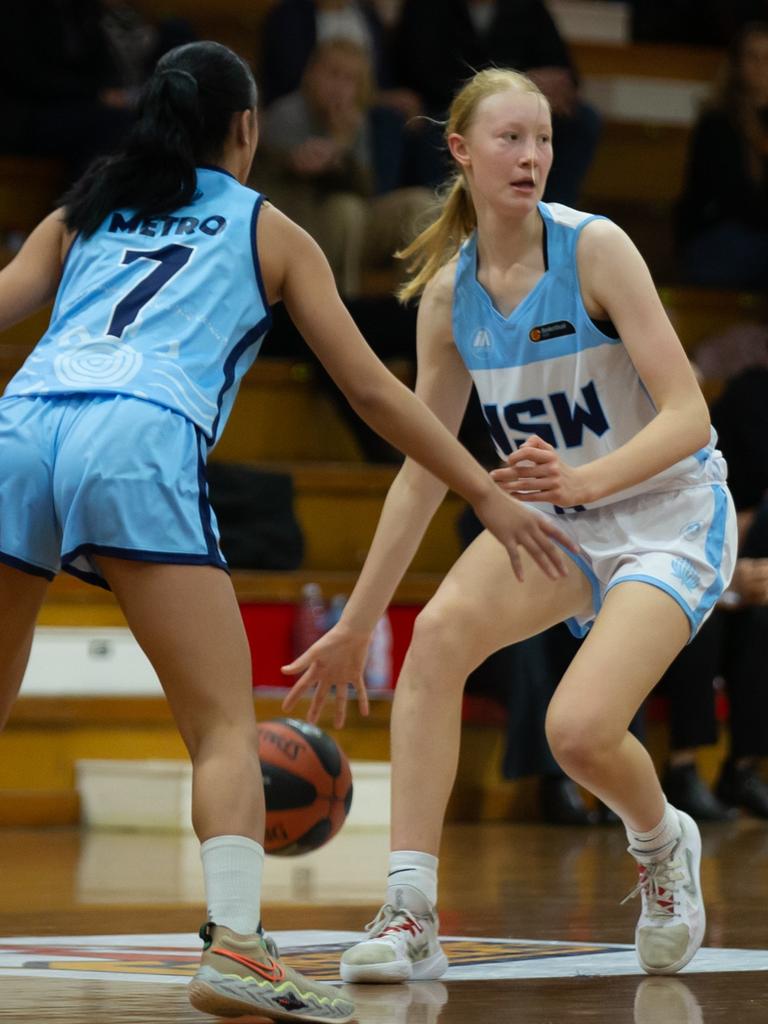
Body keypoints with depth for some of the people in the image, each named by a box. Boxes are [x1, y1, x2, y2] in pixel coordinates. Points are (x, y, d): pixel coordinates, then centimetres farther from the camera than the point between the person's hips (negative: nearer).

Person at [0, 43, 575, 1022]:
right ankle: (233, 944, -22)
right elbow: (373, 391, 22)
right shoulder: (269, 232, 24)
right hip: (138, 439, -3)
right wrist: (488, 496, 28)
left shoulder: (80, 215, 31)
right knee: (226, 727, -3)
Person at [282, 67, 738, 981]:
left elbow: (688, 416, -21)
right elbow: (423, 470, 5)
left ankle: (663, 845, 14)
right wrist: (354, 627, 5)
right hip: (559, 520, 5)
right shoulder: (448, 292, -3)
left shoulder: (594, 249, -18)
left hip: (669, 516, -5)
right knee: (440, 630, -25)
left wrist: (584, 479, -40)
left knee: (579, 730, -23)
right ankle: (409, 914, -24)